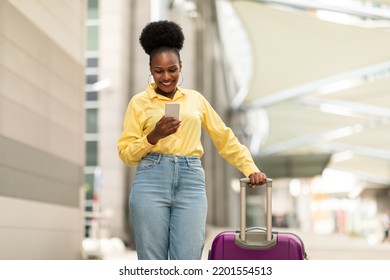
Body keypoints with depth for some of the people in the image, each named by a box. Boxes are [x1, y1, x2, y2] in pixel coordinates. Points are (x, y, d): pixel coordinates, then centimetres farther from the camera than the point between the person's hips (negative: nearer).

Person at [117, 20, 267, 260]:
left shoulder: (195, 99, 16)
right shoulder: (139, 102, 7)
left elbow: (225, 138, 19)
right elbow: (126, 153, 4)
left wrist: (251, 169, 10)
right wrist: (153, 137, -13)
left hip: (191, 183, 2)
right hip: (151, 181, -2)